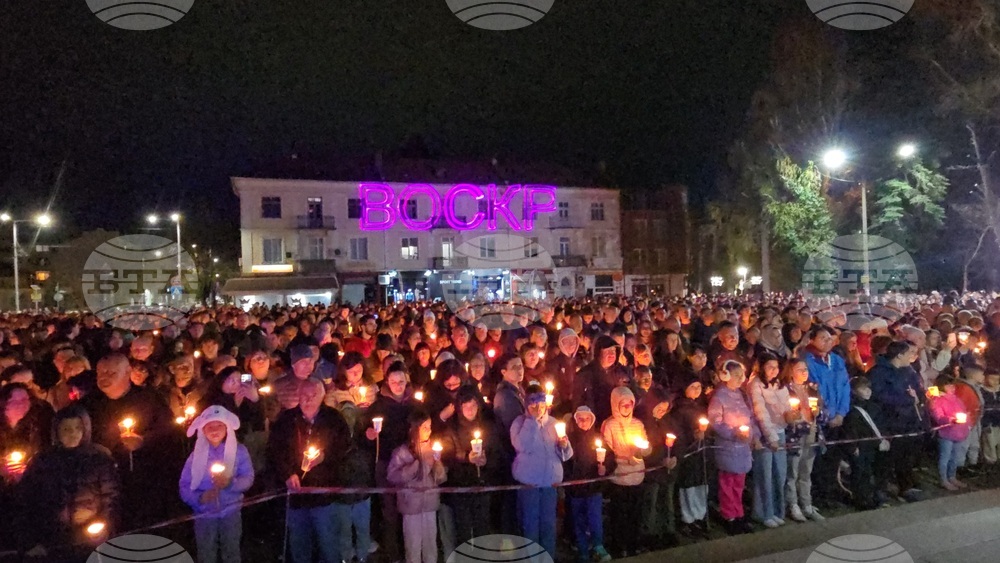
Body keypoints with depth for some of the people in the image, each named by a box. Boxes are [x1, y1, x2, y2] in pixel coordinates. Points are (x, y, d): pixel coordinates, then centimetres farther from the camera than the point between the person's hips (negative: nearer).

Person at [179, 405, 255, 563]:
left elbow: (248, 478, -9)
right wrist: (199, 497, -24)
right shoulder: (196, 455, -2)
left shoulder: (239, 451, -4)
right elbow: (184, 487, -5)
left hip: (231, 513, 0)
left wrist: (230, 483, -29)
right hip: (205, 515, 0)